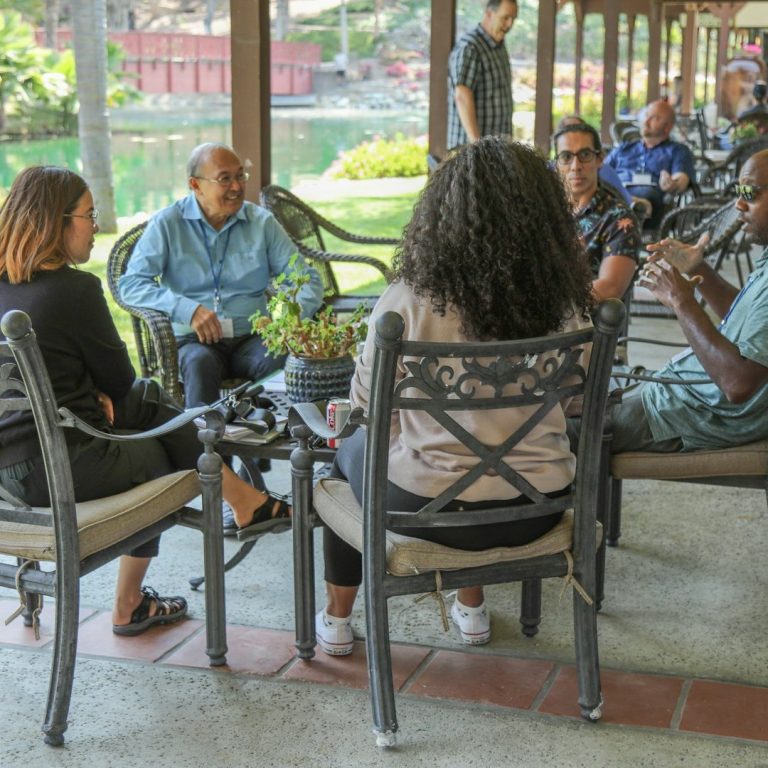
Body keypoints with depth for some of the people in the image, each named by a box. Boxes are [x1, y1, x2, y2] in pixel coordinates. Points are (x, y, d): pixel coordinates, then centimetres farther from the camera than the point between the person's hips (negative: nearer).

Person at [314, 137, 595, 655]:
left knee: (351, 452, 29)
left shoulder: (408, 302, -19)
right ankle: (472, 610, 46)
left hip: (432, 507, -3)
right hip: (539, 510, 3)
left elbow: (366, 406, -5)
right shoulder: (566, 306, -11)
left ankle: (337, 619, 41)